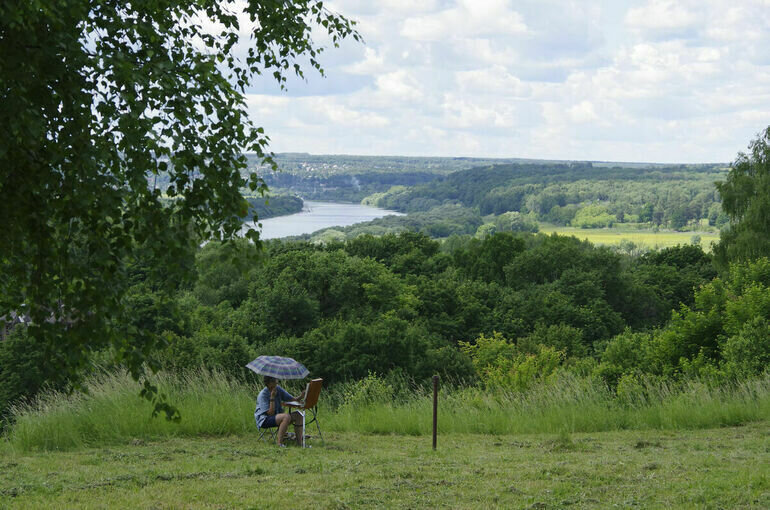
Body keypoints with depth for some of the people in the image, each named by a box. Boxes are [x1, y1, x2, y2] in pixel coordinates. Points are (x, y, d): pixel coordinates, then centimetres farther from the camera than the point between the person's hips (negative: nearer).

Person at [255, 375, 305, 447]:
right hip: (264, 419, -8)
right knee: (286, 416, -33)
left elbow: (292, 399, 4)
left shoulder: (278, 389, 2)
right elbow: (270, 413, -22)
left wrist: (300, 397, -17)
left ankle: (299, 442, -10)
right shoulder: (262, 395, -17)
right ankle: (279, 442, -28)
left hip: (277, 416, 8)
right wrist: (272, 397, -25)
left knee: (298, 415, -9)